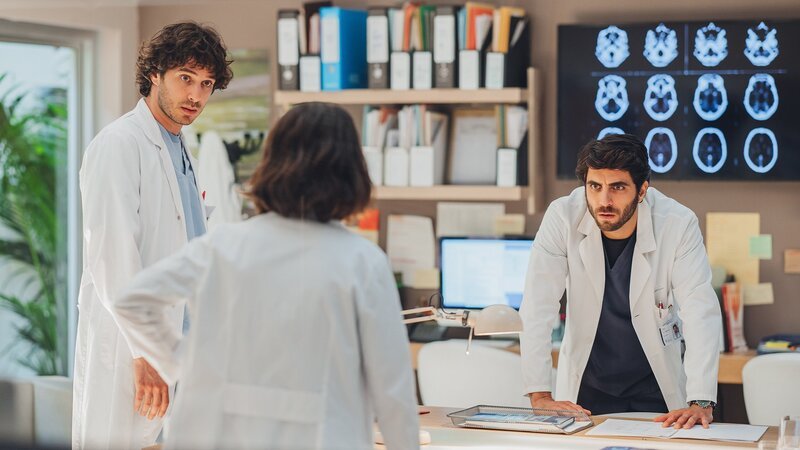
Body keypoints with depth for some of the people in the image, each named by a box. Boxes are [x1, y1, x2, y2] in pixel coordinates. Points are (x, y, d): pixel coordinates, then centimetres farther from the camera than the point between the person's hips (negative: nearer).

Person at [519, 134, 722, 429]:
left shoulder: (678, 224, -16)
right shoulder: (563, 218, -15)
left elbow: (700, 311, -21)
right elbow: (538, 306, -17)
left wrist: (701, 403, -32)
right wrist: (540, 396, -25)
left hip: (656, 387, 0)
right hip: (585, 387, 0)